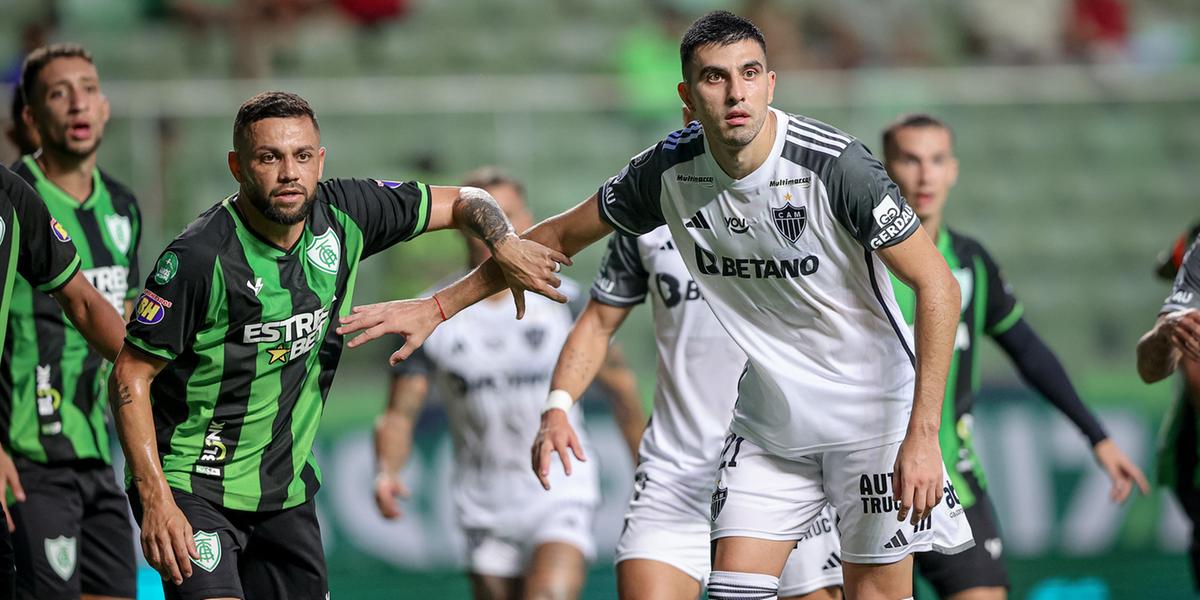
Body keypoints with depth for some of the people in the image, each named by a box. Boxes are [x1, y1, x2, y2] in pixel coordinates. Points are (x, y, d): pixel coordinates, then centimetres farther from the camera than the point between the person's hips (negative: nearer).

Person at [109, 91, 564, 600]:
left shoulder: (342, 213, -4)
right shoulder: (199, 257, -21)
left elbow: (463, 201, 9)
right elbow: (130, 377, -15)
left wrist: (504, 245, -13)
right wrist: (155, 499, -22)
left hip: (288, 483, 6)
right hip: (194, 485, -6)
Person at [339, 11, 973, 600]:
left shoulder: (833, 164, -22)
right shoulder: (669, 171, -8)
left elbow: (937, 284, -20)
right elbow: (562, 234, 9)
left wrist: (922, 434, -26)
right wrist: (438, 306, 9)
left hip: (873, 414, -4)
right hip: (770, 424, 4)